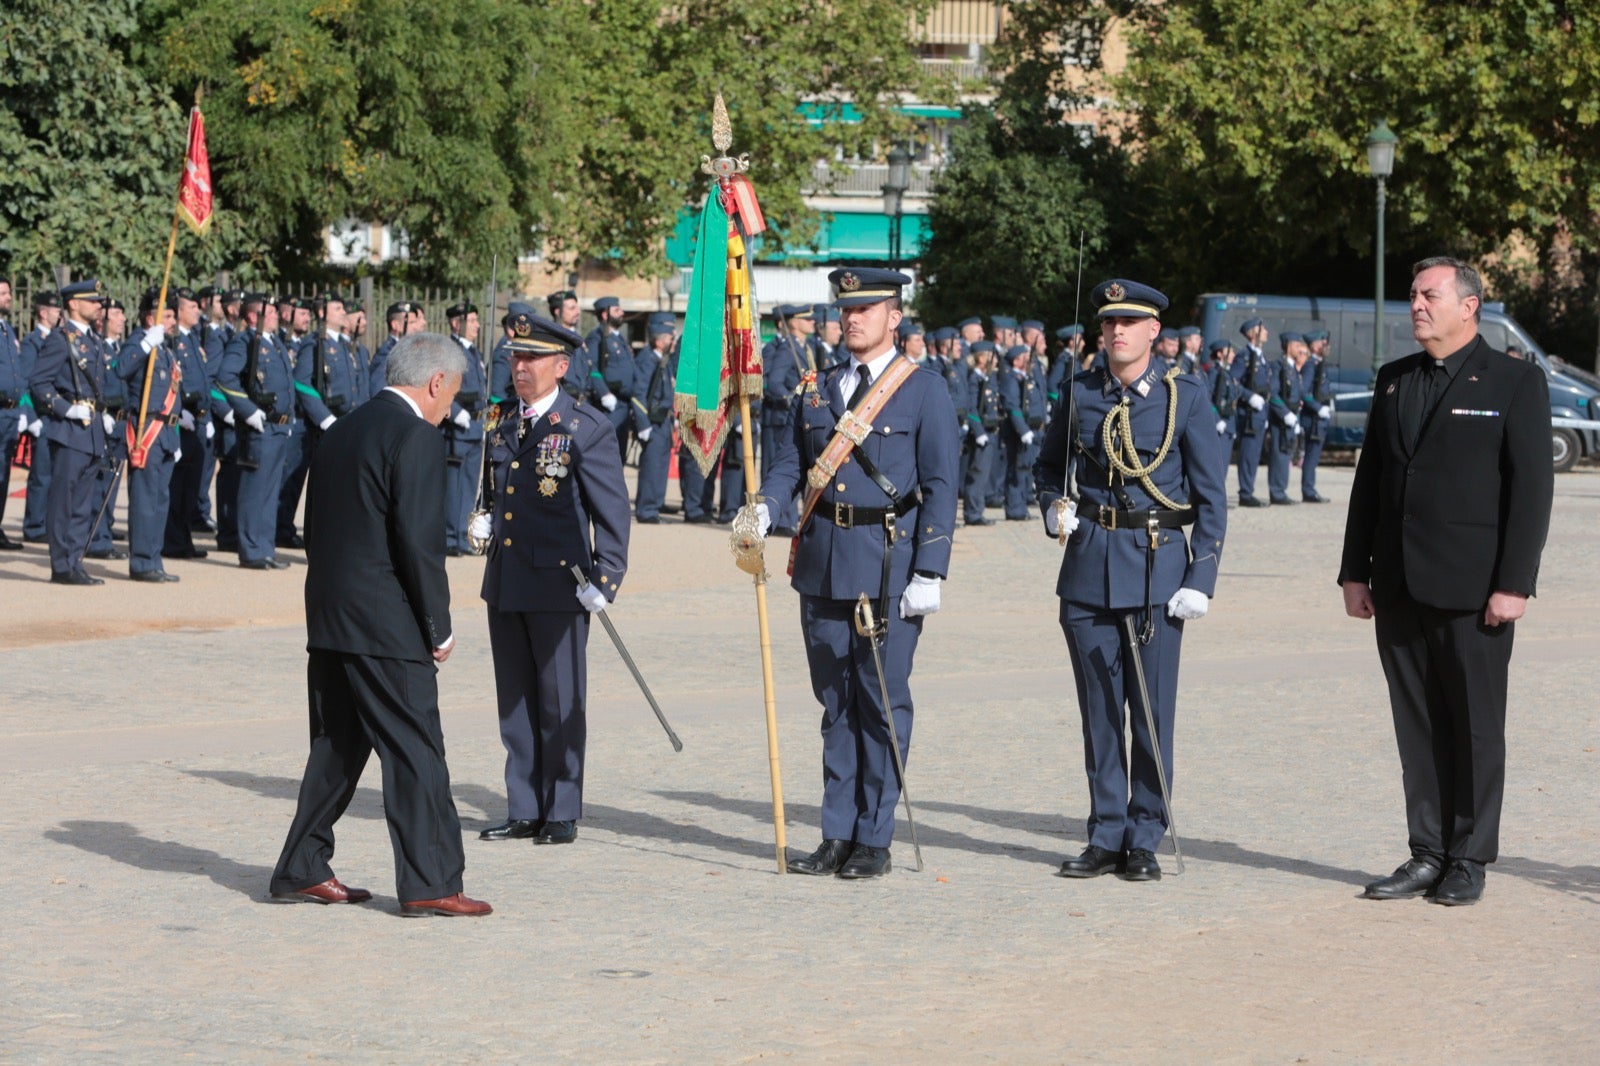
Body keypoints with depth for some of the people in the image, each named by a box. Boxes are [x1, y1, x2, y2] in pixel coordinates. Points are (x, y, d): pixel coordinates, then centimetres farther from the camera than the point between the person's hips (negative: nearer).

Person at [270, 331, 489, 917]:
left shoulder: (340, 432, 14)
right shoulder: (415, 436, -12)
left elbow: (315, 528, 16)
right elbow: (419, 539, -17)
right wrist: (439, 626, -10)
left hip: (328, 621, 8)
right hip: (387, 626, -8)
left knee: (337, 749, 15)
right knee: (415, 751, -4)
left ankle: (302, 871, 18)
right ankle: (428, 884, -3)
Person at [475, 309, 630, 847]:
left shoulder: (588, 428, -8)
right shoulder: (500, 421, 11)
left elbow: (612, 510, -8)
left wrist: (605, 580, -15)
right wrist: (485, 520, 5)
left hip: (559, 583, -6)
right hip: (504, 581, 6)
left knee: (560, 702, 1)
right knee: (514, 701, 11)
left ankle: (562, 814, 10)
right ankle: (524, 810, 19)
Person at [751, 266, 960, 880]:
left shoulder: (924, 391, -1)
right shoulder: (818, 390, 14)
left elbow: (941, 485, -5)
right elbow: (792, 462, 14)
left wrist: (929, 574, -12)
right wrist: (763, 508, -8)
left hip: (889, 569, -5)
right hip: (823, 564, 5)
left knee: (883, 703, -1)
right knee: (835, 703, 9)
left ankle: (874, 840, 6)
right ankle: (837, 837, 15)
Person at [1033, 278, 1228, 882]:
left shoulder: (1185, 397, -2)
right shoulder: (1080, 393, 7)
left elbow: (1211, 496, -1)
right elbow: (1048, 465, 22)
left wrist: (1201, 579, -8)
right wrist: (1054, 507, 0)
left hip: (1157, 567, -3)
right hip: (1088, 567, 3)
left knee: (1152, 712, -1)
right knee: (1099, 711, 6)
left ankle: (1145, 841, 8)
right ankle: (1105, 837, 14)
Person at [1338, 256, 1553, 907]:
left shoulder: (1516, 383, -2)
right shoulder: (1393, 382, 14)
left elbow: (1531, 487, -7)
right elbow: (1369, 480, 16)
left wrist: (1514, 583, -13)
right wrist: (1354, 572, 9)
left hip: (1472, 592, -5)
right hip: (1400, 588, 5)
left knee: (1476, 727, 2)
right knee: (1417, 727, 8)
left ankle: (1469, 861, 9)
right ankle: (1427, 855, 14)